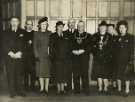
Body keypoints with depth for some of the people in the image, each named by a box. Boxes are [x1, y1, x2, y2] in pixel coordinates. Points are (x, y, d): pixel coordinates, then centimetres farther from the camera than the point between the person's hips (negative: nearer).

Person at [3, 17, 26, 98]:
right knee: (11, 74, -2)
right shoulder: (6, 32, 13)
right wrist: (10, 53, -10)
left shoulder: (22, 32, 12)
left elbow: (23, 44, 3)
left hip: (19, 57, 0)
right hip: (9, 57, 0)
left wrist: (19, 53, -11)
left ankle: (20, 91, 7)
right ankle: (12, 92, 4)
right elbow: (5, 45, 4)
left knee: (20, 74, 0)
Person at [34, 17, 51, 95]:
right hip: (40, 55, 0)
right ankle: (42, 88, 8)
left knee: (47, 71, 1)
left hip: (48, 55, 1)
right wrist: (36, 55, -4)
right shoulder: (36, 34, 7)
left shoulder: (49, 33, 8)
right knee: (41, 71, 0)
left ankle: (46, 88, 7)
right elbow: (35, 45, 5)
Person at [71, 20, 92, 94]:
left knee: (84, 73, -5)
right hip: (75, 57, 2)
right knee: (76, 74, 0)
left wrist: (83, 50, -13)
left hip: (84, 57, -2)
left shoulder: (88, 36, 9)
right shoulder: (73, 35, 14)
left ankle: (86, 90, 2)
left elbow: (90, 47, 0)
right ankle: (76, 89, 8)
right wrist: (73, 51, -7)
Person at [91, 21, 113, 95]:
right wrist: (96, 54, -6)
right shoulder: (95, 36, 6)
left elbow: (110, 48, -3)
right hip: (97, 59, 2)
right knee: (98, 74, 5)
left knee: (105, 75, -2)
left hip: (106, 59, -2)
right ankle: (100, 89, 16)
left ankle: (105, 89, 10)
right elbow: (93, 46, 6)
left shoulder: (109, 37, 0)